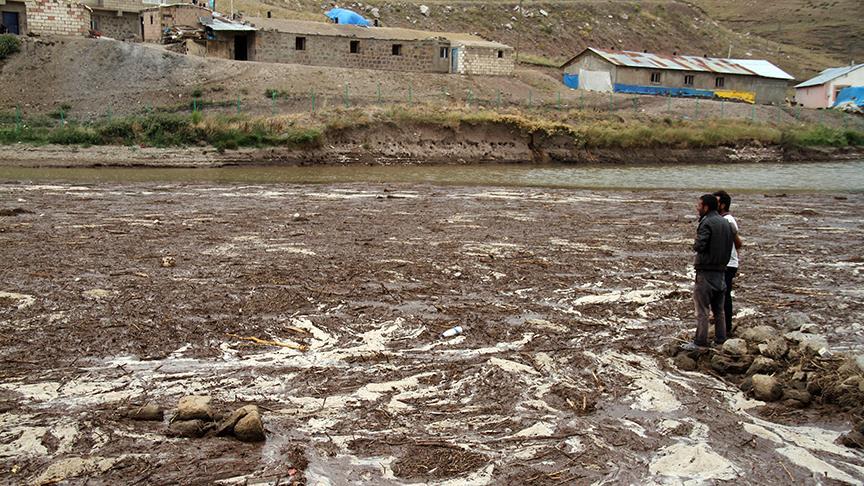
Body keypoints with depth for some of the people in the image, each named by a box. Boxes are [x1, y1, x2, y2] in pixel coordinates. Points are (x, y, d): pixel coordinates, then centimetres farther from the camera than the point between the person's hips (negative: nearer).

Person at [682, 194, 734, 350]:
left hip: (706, 271, -8)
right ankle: (721, 339, 20)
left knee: (702, 309, -4)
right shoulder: (725, 223, 11)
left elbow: (699, 246, -23)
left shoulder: (707, 223, -15)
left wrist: (696, 244, -3)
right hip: (721, 271, 8)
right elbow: (730, 247, 15)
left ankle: (700, 342, -2)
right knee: (719, 309, 15)